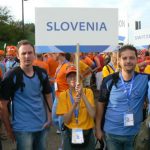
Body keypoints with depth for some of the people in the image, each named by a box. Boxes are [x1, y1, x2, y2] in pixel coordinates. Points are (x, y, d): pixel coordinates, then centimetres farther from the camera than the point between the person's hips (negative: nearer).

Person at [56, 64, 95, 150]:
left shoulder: (88, 92, -4)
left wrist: (83, 95, -23)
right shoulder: (63, 95, -2)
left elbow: (92, 115, -16)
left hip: (87, 134, 0)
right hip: (70, 135, 1)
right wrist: (74, 104, -23)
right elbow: (66, 120, -9)